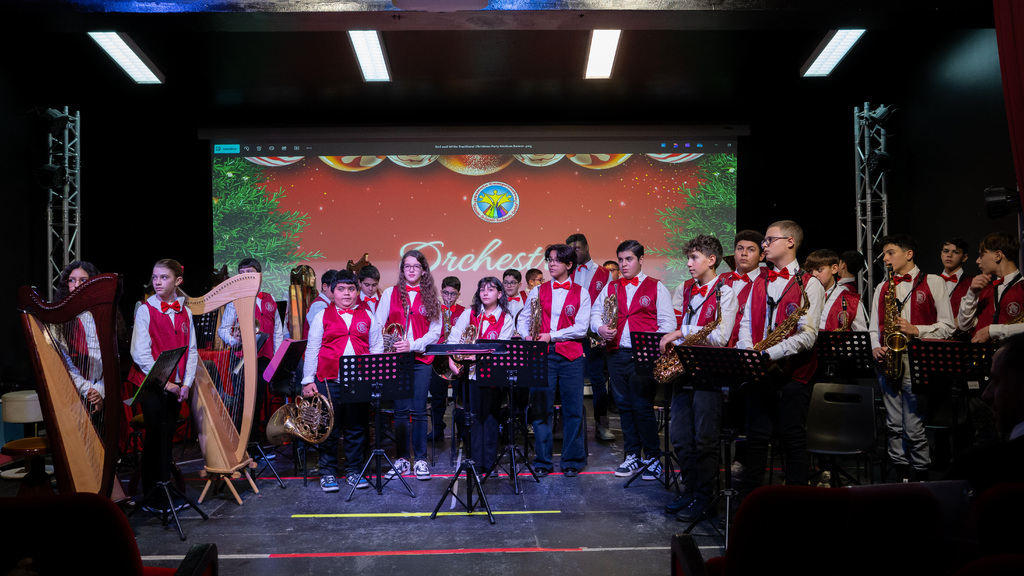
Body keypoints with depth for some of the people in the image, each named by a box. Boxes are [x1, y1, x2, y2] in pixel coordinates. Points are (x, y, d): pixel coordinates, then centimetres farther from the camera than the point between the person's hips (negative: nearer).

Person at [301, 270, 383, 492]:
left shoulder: (368, 317, 13)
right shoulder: (322, 316, 9)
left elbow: (377, 347, 13)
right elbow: (312, 350, 7)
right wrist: (308, 380, 1)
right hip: (329, 381, -1)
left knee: (357, 428, 6)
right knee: (329, 428, 3)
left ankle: (353, 470, 18)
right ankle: (328, 473, 14)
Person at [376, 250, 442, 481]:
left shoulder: (431, 297, 7)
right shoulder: (390, 293, 8)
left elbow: (435, 332, 1)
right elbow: (377, 326, 6)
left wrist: (412, 345, -12)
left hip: (421, 359, 0)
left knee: (419, 410, 0)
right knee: (401, 410, 1)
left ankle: (420, 458, 9)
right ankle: (401, 458, 12)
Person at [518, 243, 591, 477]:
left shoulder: (581, 293, 5)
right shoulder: (538, 291, 12)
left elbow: (581, 328, -4)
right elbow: (523, 319, 13)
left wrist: (551, 336, -12)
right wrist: (527, 336, -8)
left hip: (571, 356, -1)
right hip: (542, 355, 2)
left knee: (573, 409, 1)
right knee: (541, 409, 0)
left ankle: (572, 461, 13)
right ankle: (542, 461, 10)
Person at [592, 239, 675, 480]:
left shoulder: (656, 287, 3)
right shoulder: (611, 288, 16)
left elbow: (668, 322, -2)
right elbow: (595, 313, 16)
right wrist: (600, 328, -7)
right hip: (616, 354, 5)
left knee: (643, 408, -7)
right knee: (624, 406, 10)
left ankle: (653, 459, 5)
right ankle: (632, 457, 21)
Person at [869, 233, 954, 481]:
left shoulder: (932, 282, 4)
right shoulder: (882, 287, 18)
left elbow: (947, 326, -1)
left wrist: (916, 330, -14)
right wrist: (875, 348, 0)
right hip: (888, 362, 5)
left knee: (914, 428, -6)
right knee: (894, 427, 7)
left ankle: (921, 479, 6)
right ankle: (902, 477, 16)